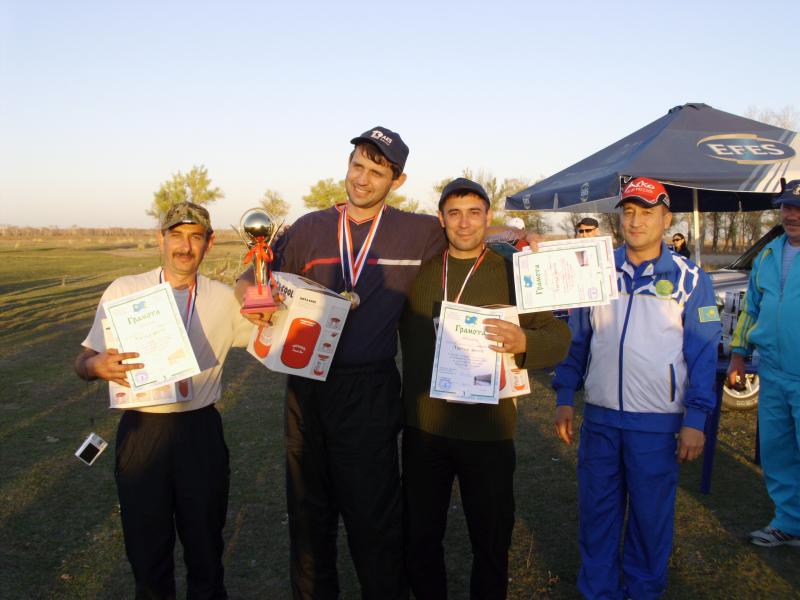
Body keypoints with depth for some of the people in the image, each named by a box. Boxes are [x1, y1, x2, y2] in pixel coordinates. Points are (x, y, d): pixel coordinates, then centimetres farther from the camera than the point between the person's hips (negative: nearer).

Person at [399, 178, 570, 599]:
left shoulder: (512, 274, 0)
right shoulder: (418, 270, 5)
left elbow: (559, 336, -5)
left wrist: (523, 342, -26)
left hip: (488, 430, -2)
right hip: (423, 427, 2)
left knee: (491, 542, 10)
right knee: (419, 537, 14)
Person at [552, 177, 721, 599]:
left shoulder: (689, 279, -1)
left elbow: (703, 354, -2)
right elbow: (576, 339, 10)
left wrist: (695, 420, -7)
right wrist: (564, 399, 6)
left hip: (657, 422, -2)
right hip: (599, 416, 2)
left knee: (651, 515, 9)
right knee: (596, 510, 10)